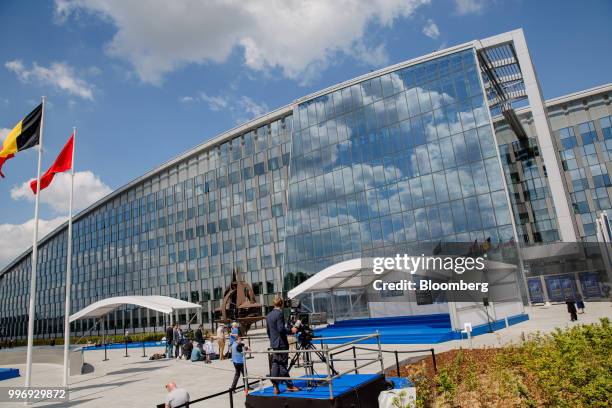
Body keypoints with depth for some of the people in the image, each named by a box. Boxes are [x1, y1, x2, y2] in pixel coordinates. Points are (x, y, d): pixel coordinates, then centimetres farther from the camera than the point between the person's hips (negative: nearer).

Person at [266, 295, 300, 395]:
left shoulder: (269, 315, 11)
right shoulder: (279, 313, -15)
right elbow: (281, 329, -22)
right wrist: (291, 330, -10)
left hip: (273, 344, 8)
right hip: (281, 343, -8)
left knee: (275, 364, 9)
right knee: (282, 365, -2)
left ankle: (275, 387, 10)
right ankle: (289, 385, 6)